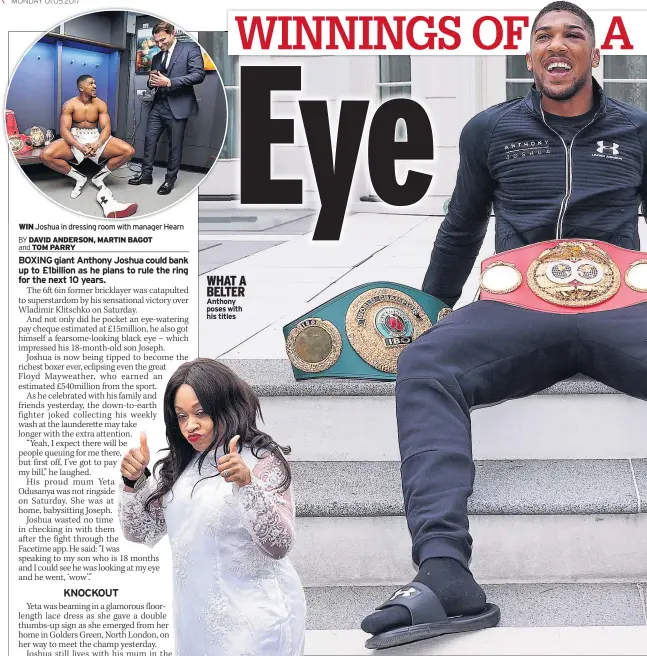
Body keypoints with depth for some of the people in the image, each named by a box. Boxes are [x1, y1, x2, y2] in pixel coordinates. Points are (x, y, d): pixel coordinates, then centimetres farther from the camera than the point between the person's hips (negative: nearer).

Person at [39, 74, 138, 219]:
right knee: (46, 156, -30)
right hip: (74, 138, -2)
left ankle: (99, 177, -1)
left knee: (129, 151, -22)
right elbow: (64, 130, -13)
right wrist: (80, 146, -30)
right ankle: (79, 177, -6)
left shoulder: (100, 104, 1)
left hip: (96, 137, 2)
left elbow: (106, 127, -7)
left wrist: (96, 145, -28)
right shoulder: (69, 105, -6)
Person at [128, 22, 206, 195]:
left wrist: (170, 82, -21)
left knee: (175, 145, 2)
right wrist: (152, 82, -2)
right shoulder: (157, 57, 17)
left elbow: (199, 74, -15)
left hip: (178, 106, -6)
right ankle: (146, 174, 19)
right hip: (158, 105, 6)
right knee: (149, 140, 7)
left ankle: (170, 179, 13)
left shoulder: (190, 48, -4)